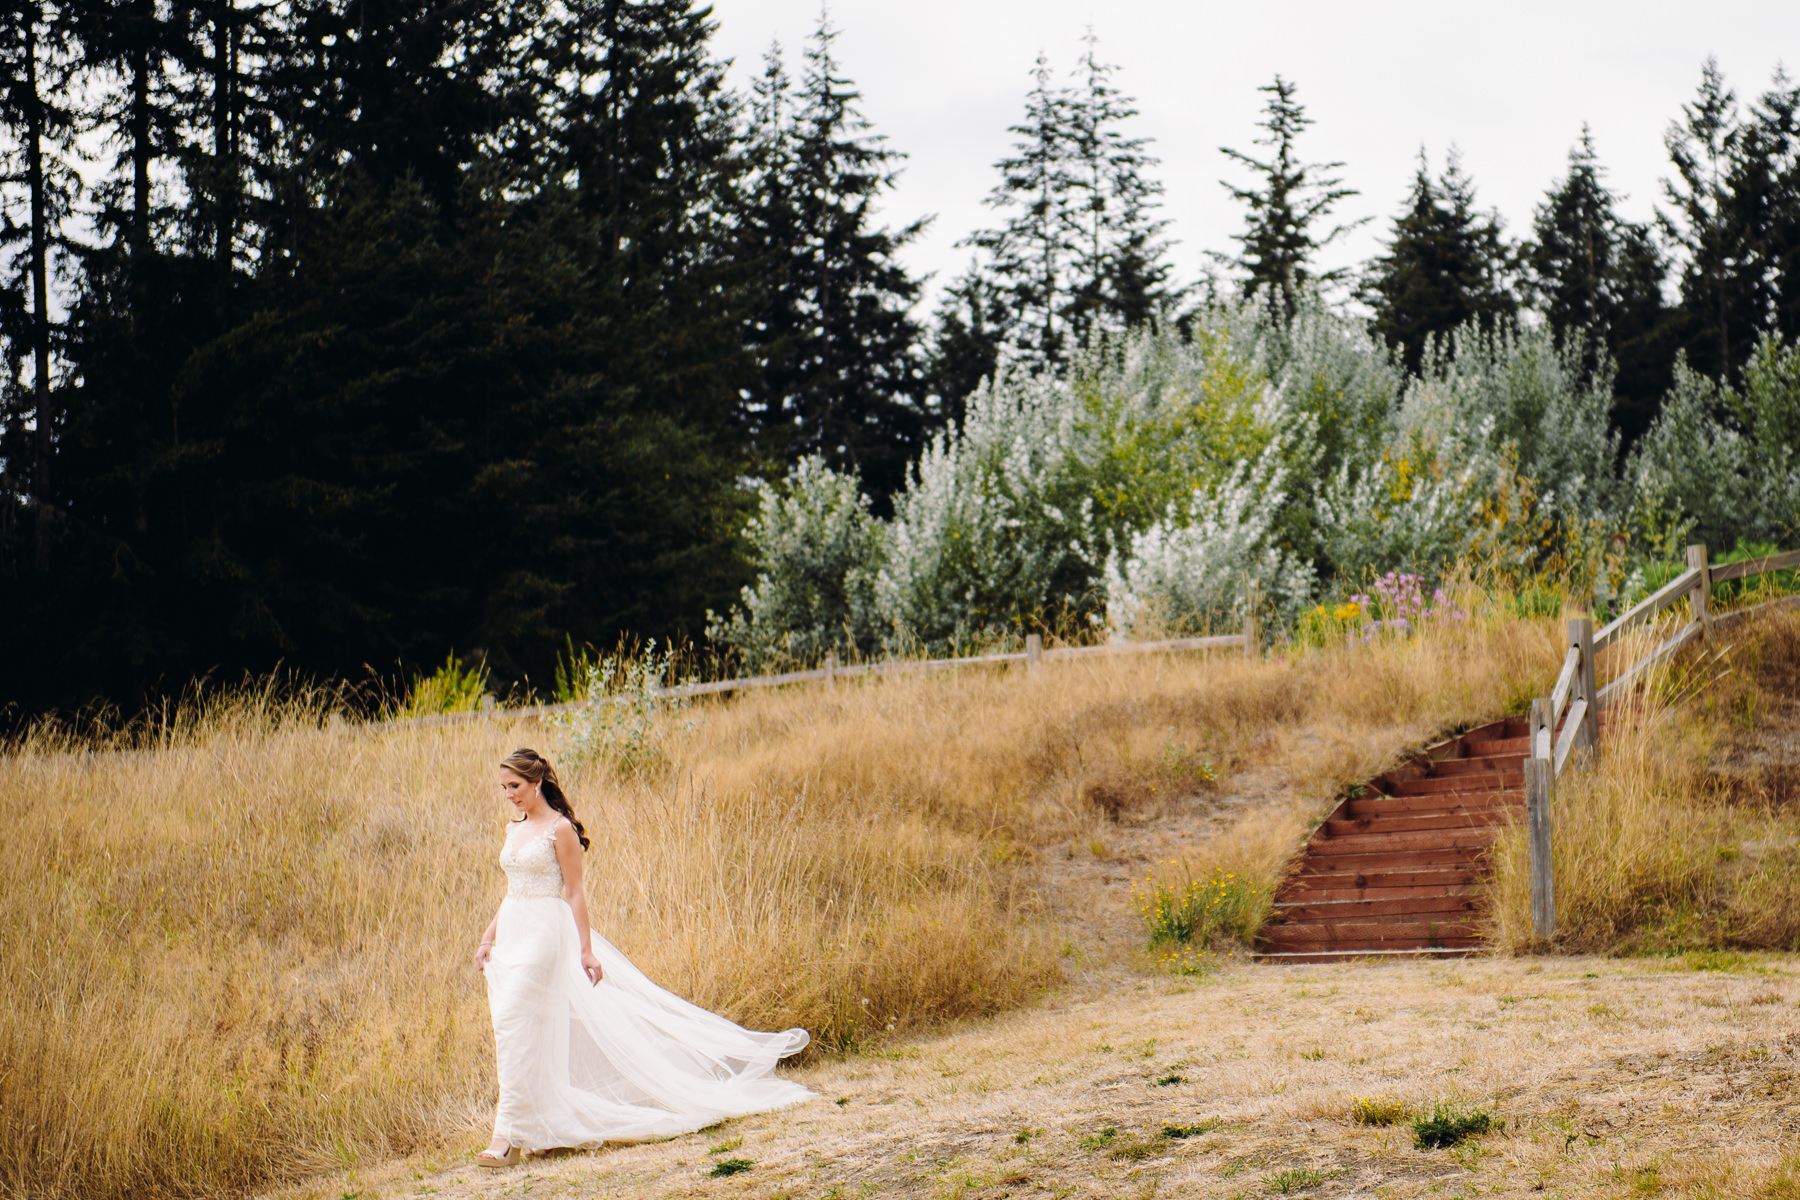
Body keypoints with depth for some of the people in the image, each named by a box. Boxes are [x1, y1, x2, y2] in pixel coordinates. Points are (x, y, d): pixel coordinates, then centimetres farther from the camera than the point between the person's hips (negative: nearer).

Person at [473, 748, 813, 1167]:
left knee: (515, 1026, -16)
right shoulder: (514, 830, 14)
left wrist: (586, 950, -10)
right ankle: (547, 1126, 16)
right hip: (510, 932, 8)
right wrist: (488, 937, 15)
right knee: (509, 1030, 6)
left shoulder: (560, 829, -8)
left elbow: (574, 893, -8)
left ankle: (508, 1136, -16)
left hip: (544, 932, -8)